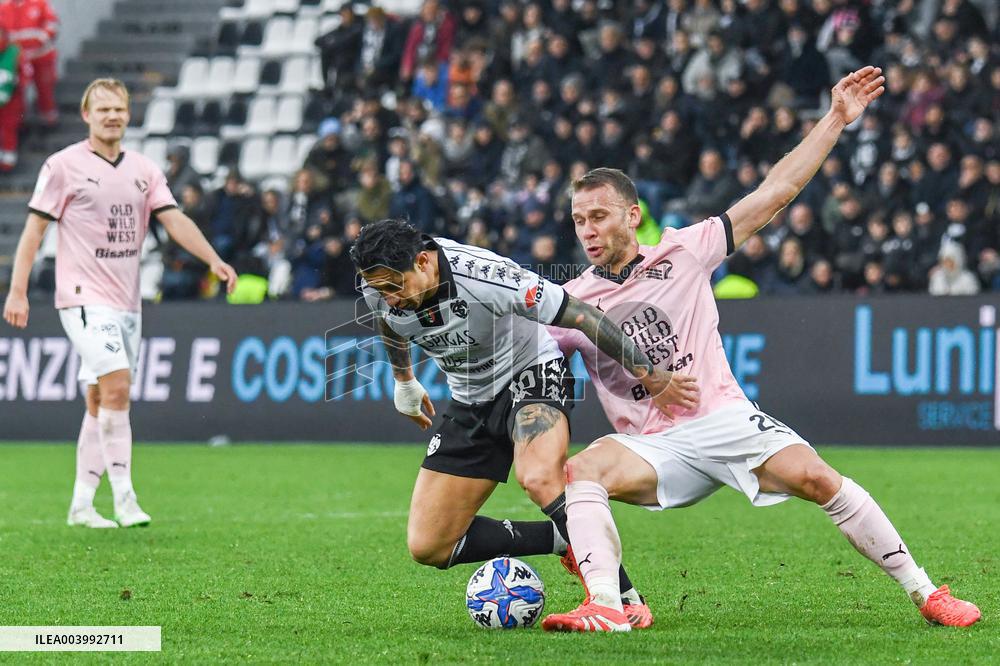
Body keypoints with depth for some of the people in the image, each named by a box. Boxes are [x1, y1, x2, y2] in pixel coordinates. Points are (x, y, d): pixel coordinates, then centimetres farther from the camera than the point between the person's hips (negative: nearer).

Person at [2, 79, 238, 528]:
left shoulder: (144, 170, 9)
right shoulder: (64, 165, -4)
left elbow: (174, 220, 2)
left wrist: (213, 259, -14)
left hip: (127, 302, 6)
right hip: (84, 298, -6)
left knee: (100, 402, 9)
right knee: (116, 385, -19)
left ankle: (81, 504, 16)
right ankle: (123, 497, -16)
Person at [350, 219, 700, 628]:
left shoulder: (484, 276, -32)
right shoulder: (380, 290, -14)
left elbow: (579, 316, -25)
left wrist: (649, 375, -21)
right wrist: (404, 380, 30)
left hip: (531, 375, -6)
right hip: (470, 404, 6)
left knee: (539, 478, -39)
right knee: (426, 547, -4)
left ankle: (625, 599, -27)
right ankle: (565, 540, 5)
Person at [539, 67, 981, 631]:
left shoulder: (684, 253, 3)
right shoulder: (569, 303, 6)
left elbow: (774, 193, 4)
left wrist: (836, 121, 2)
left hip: (723, 417, -1)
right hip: (653, 445, 1)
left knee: (815, 478, -21)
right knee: (580, 472, -28)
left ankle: (925, 593, -10)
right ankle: (606, 607, -38)